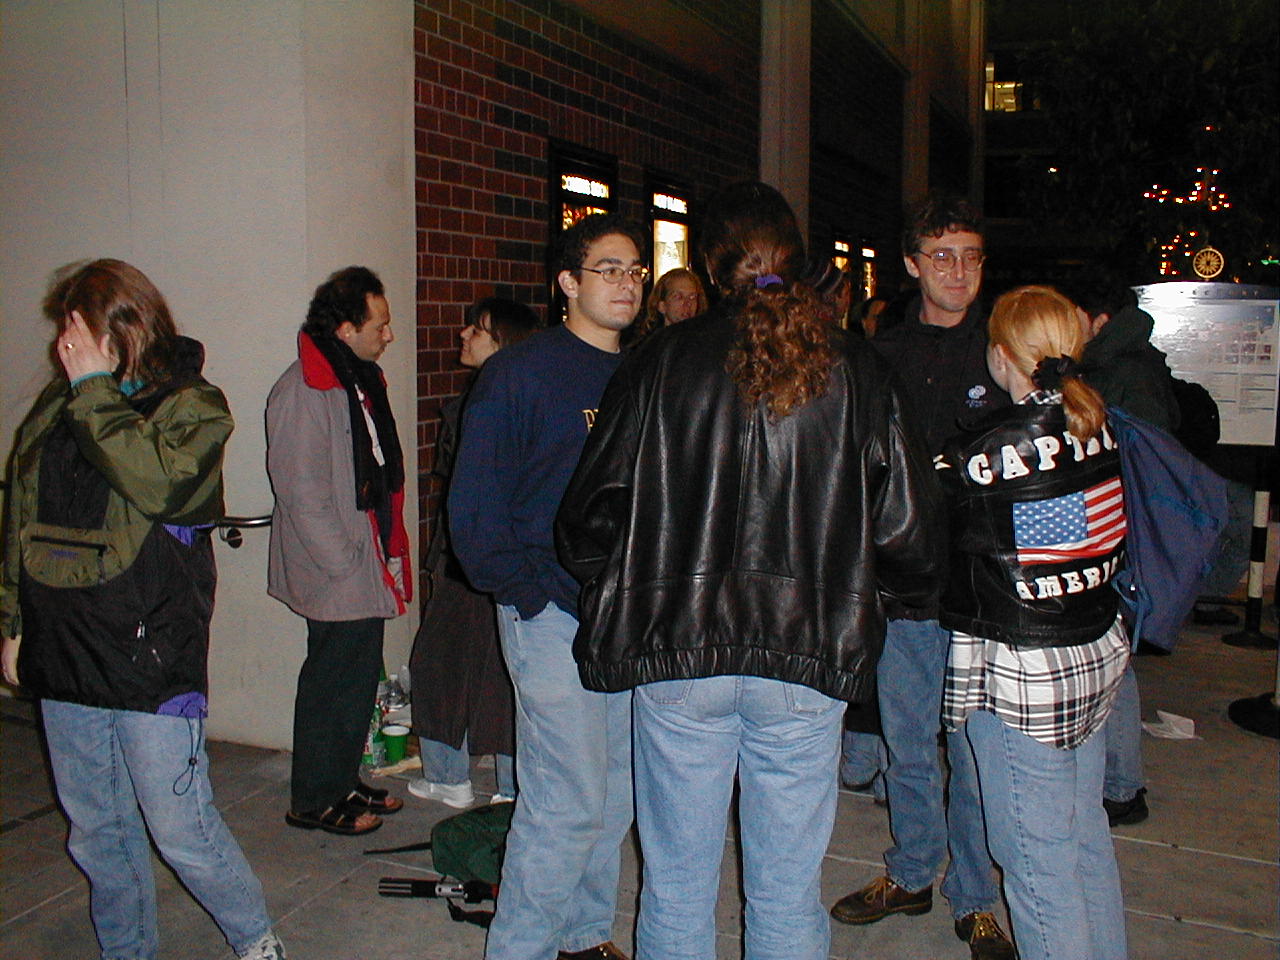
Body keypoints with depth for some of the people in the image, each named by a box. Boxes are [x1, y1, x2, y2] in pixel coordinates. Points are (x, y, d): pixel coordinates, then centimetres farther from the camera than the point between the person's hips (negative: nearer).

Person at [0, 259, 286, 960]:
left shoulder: (192, 405, -4)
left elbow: (158, 482, -25)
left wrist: (95, 390, -16)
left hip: (149, 653, -6)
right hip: (63, 652, 6)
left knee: (180, 830, -2)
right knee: (95, 834, 15)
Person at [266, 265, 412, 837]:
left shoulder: (359, 379, 13)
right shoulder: (303, 392, -17)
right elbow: (302, 494, -20)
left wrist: (388, 551, 14)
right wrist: (344, 564, -18)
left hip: (365, 565, 9)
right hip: (336, 575, -9)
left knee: (361, 676, 17)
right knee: (333, 682, 2)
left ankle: (343, 783, 32)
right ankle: (314, 801, 17)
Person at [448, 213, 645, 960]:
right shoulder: (522, 373, -6)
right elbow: (475, 502, -8)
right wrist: (526, 592, -13)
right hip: (555, 616, -6)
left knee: (618, 790, 14)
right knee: (568, 801, -5)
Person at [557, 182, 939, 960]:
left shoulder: (662, 361, -1)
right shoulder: (857, 372, 1)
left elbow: (595, 510, -2)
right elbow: (904, 524, 0)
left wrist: (620, 595, 17)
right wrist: (912, 596, 21)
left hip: (677, 654, 0)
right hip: (807, 660, 1)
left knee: (677, 882, 14)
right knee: (789, 889, 14)